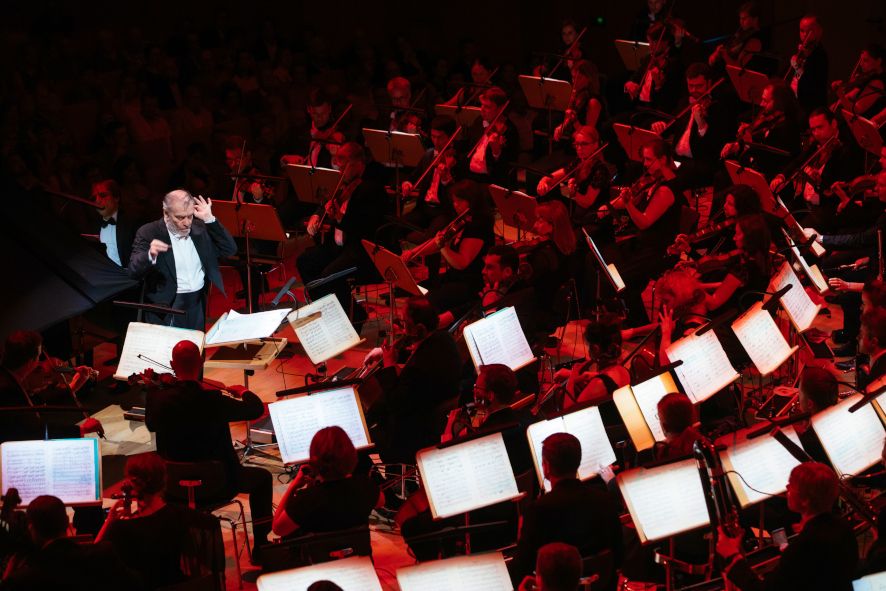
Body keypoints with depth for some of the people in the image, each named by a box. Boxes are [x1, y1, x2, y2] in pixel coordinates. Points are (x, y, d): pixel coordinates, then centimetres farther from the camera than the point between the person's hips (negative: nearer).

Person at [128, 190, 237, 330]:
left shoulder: (199, 228, 5)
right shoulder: (148, 233, -8)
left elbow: (230, 250, 0)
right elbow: (133, 271, -15)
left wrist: (210, 219, -8)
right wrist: (150, 255, -36)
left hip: (199, 304, 4)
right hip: (166, 307, -4)